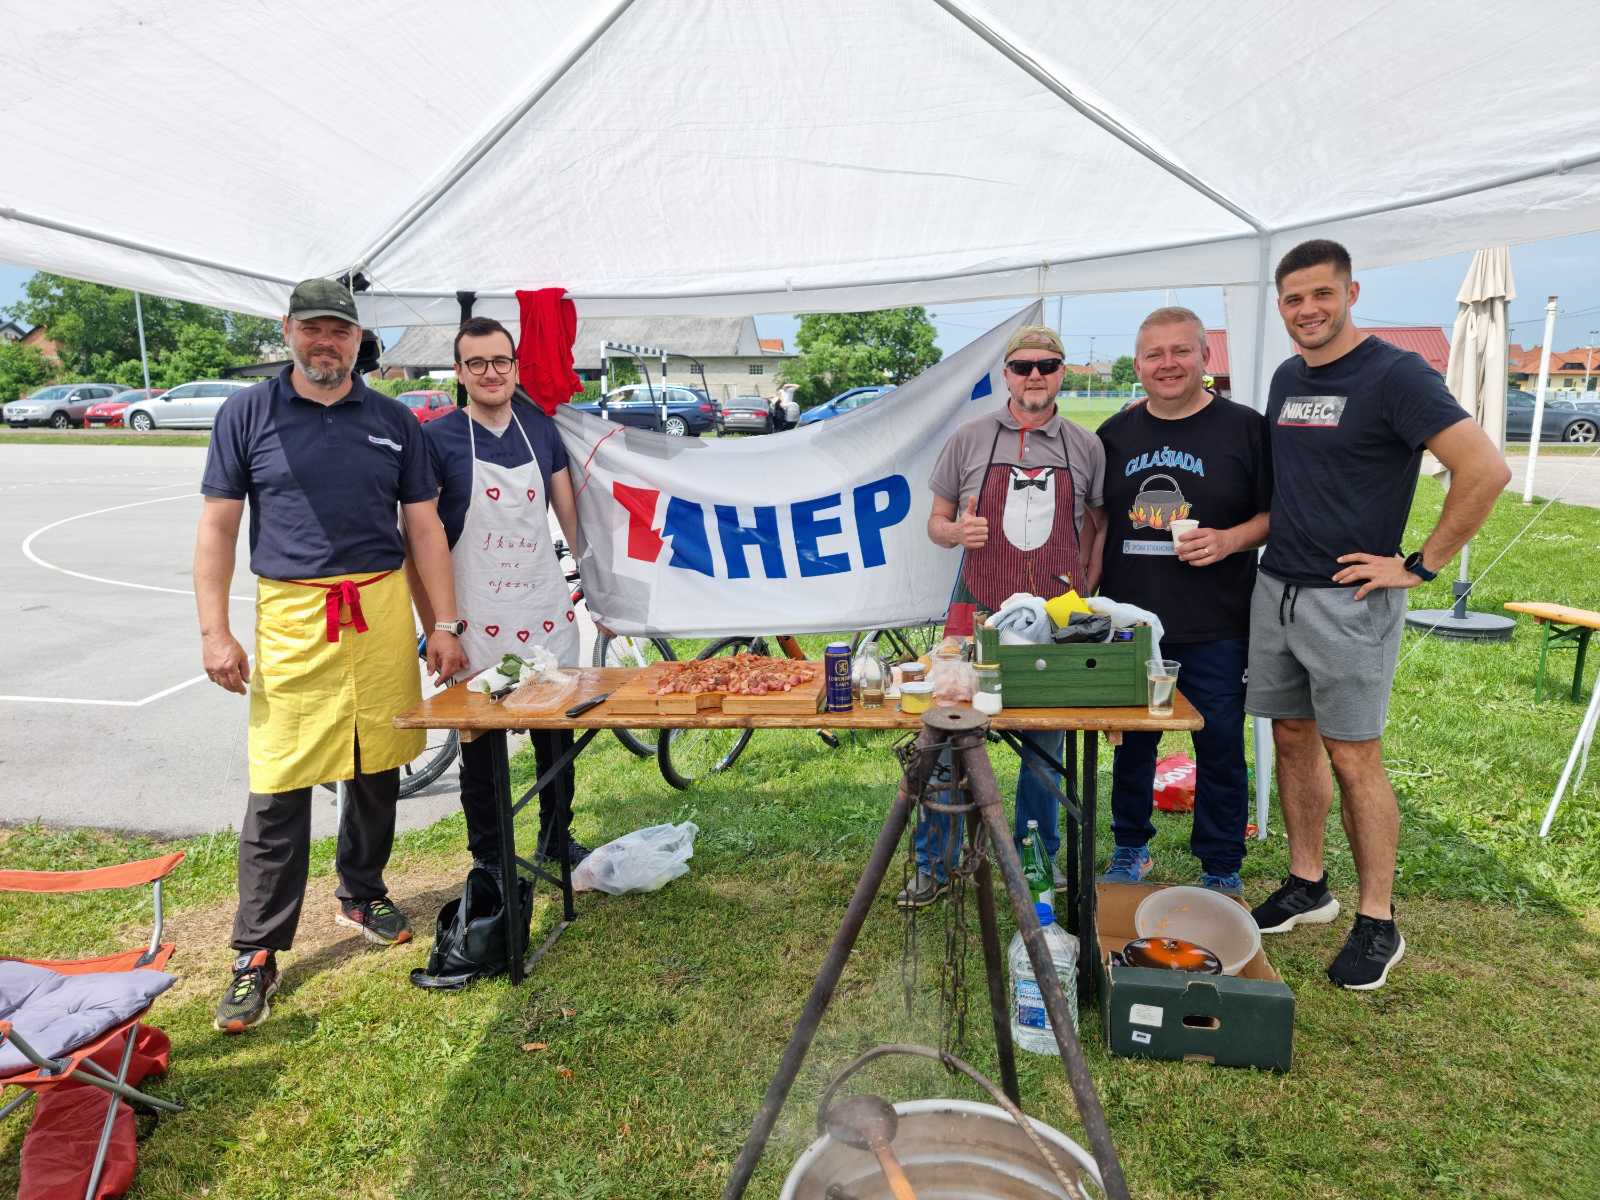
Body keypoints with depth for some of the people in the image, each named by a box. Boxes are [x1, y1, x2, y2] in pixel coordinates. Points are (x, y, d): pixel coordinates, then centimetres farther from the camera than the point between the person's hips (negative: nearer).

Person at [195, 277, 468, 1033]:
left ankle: (362, 894, 33)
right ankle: (257, 953, 11)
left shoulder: (393, 422, 10)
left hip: (383, 611, 3)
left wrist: (444, 624, 5)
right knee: (278, 789, -1)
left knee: (377, 769, 11)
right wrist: (214, 631, -4)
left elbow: (423, 527, 10)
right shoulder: (248, 414, 4)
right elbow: (217, 526, 4)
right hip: (291, 616, -2)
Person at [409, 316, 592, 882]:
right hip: (477, 620, -3)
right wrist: (436, 628, -10)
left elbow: (571, 514, 12)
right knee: (479, 745, 7)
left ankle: (557, 840, 31)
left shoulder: (541, 428, 6)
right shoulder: (437, 438, -5)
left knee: (558, 734, 10)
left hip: (547, 611, 3)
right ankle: (488, 861, 24)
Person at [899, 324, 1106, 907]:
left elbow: (1097, 526, 13)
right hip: (979, 612, -1)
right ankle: (934, 865, 17)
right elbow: (937, 521, 8)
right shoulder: (970, 438, 3)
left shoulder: (1086, 446, 6)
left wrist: (1083, 591, 0)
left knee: (1046, 744, 12)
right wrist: (956, 531, -14)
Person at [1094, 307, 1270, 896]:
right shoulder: (1116, 434, 9)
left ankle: (1221, 870, 23)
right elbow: (1098, 517, 17)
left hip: (1215, 630, -3)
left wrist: (1230, 540, -17)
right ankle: (1130, 849, 32)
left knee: (1221, 748, 6)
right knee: (1132, 743, 14)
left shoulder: (1245, 427, -2)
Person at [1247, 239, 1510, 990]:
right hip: (1275, 589, 7)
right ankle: (1307, 887, 28)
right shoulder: (1285, 380, 11)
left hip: (1350, 598, -7)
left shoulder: (1394, 375, -11)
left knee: (1353, 758, -1)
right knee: (1292, 739, 13)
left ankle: (1377, 924, 13)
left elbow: (1485, 470, -19)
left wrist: (1421, 565, -16)